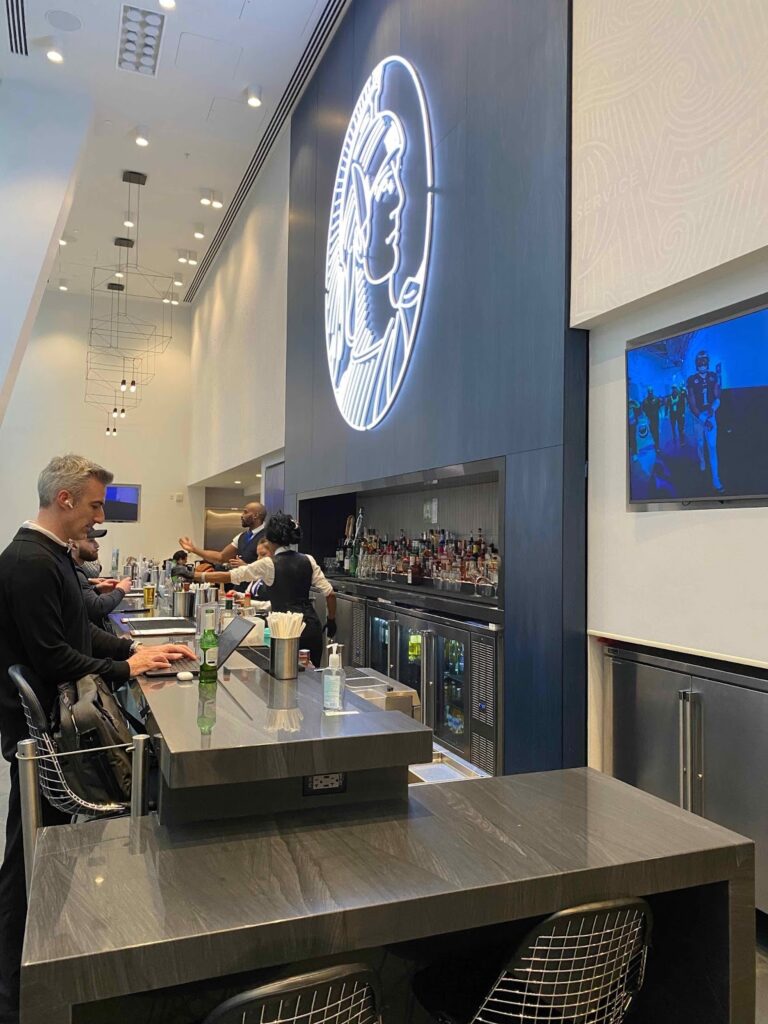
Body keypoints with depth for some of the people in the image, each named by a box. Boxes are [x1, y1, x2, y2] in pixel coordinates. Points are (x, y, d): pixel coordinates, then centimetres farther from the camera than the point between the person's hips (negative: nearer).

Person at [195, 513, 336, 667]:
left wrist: (196, 576, 6)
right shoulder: (308, 560, 5)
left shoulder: (268, 564, -7)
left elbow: (230, 576, -3)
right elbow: (330, 593, 4)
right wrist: (331, 621, 17)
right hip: (312, 628, 5)